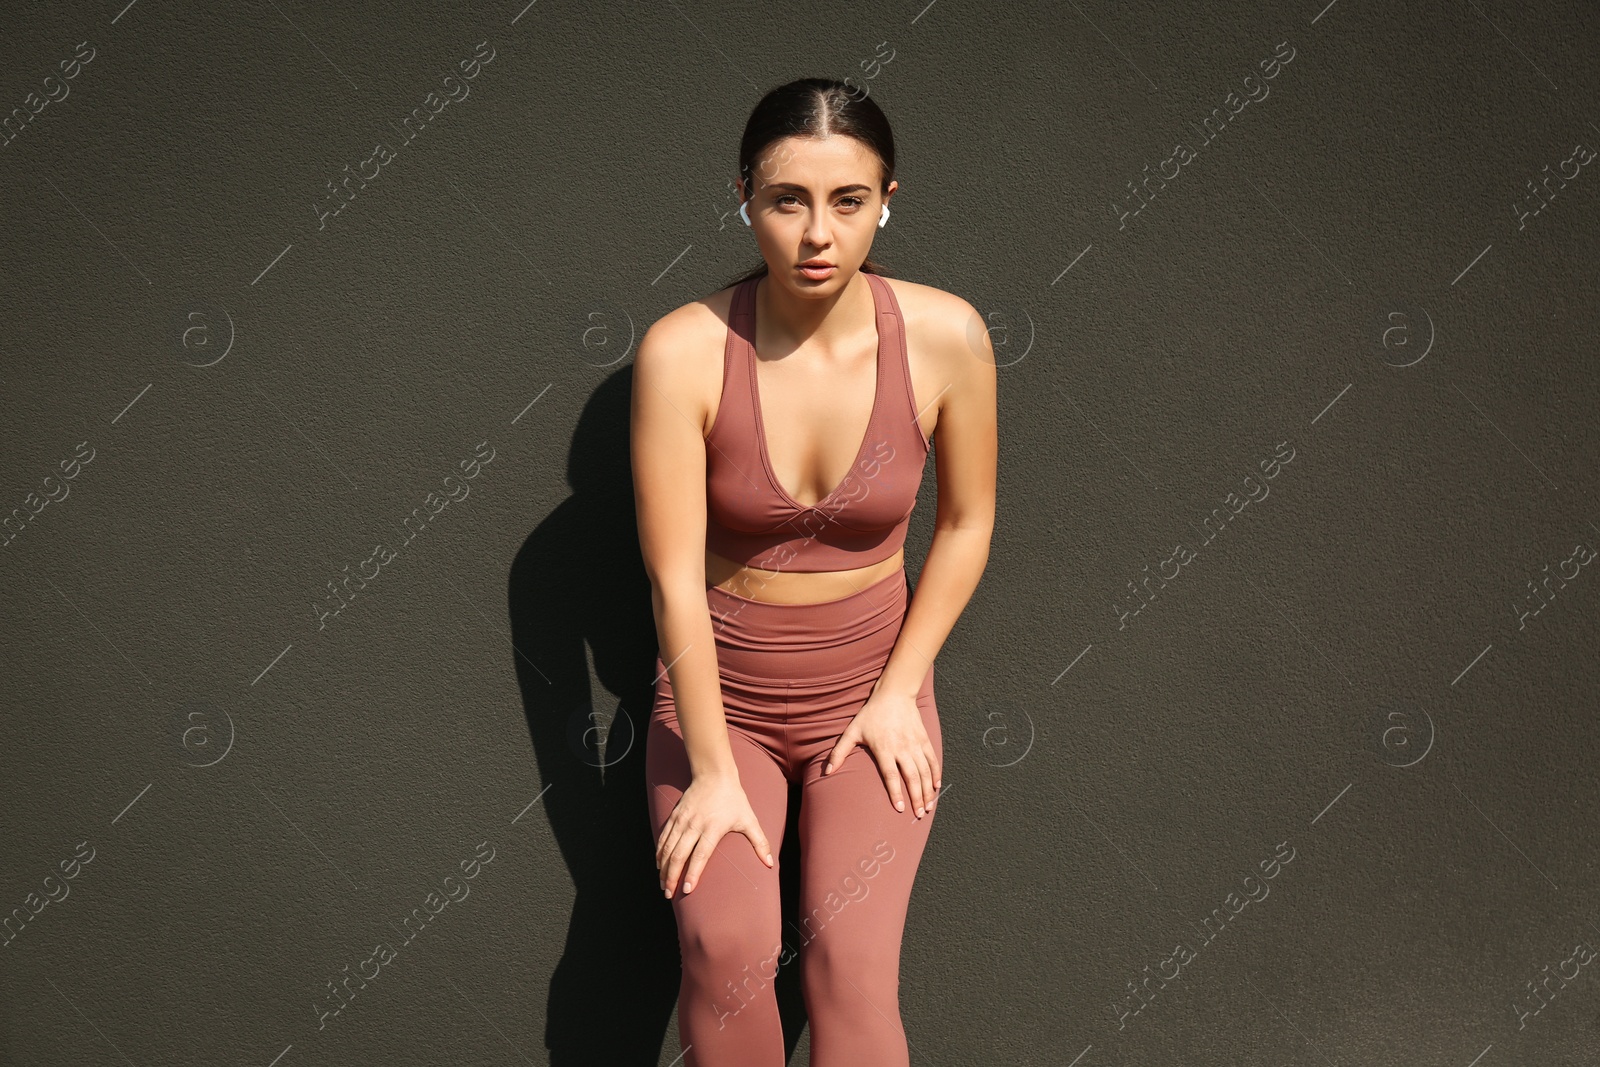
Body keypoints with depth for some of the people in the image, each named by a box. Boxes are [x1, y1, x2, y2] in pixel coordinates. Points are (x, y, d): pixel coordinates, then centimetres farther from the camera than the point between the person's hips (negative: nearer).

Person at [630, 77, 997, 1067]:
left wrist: (897, 694, -2)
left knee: (854, 961, -20)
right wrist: (712, 771, -14)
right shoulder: (685, 350, -18)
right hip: (717, 694, -1)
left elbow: (967, 523, 1)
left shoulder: (945, 335, -13)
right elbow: (675, 578, -16)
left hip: (871, 690, 1)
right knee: (725, 949, -23)